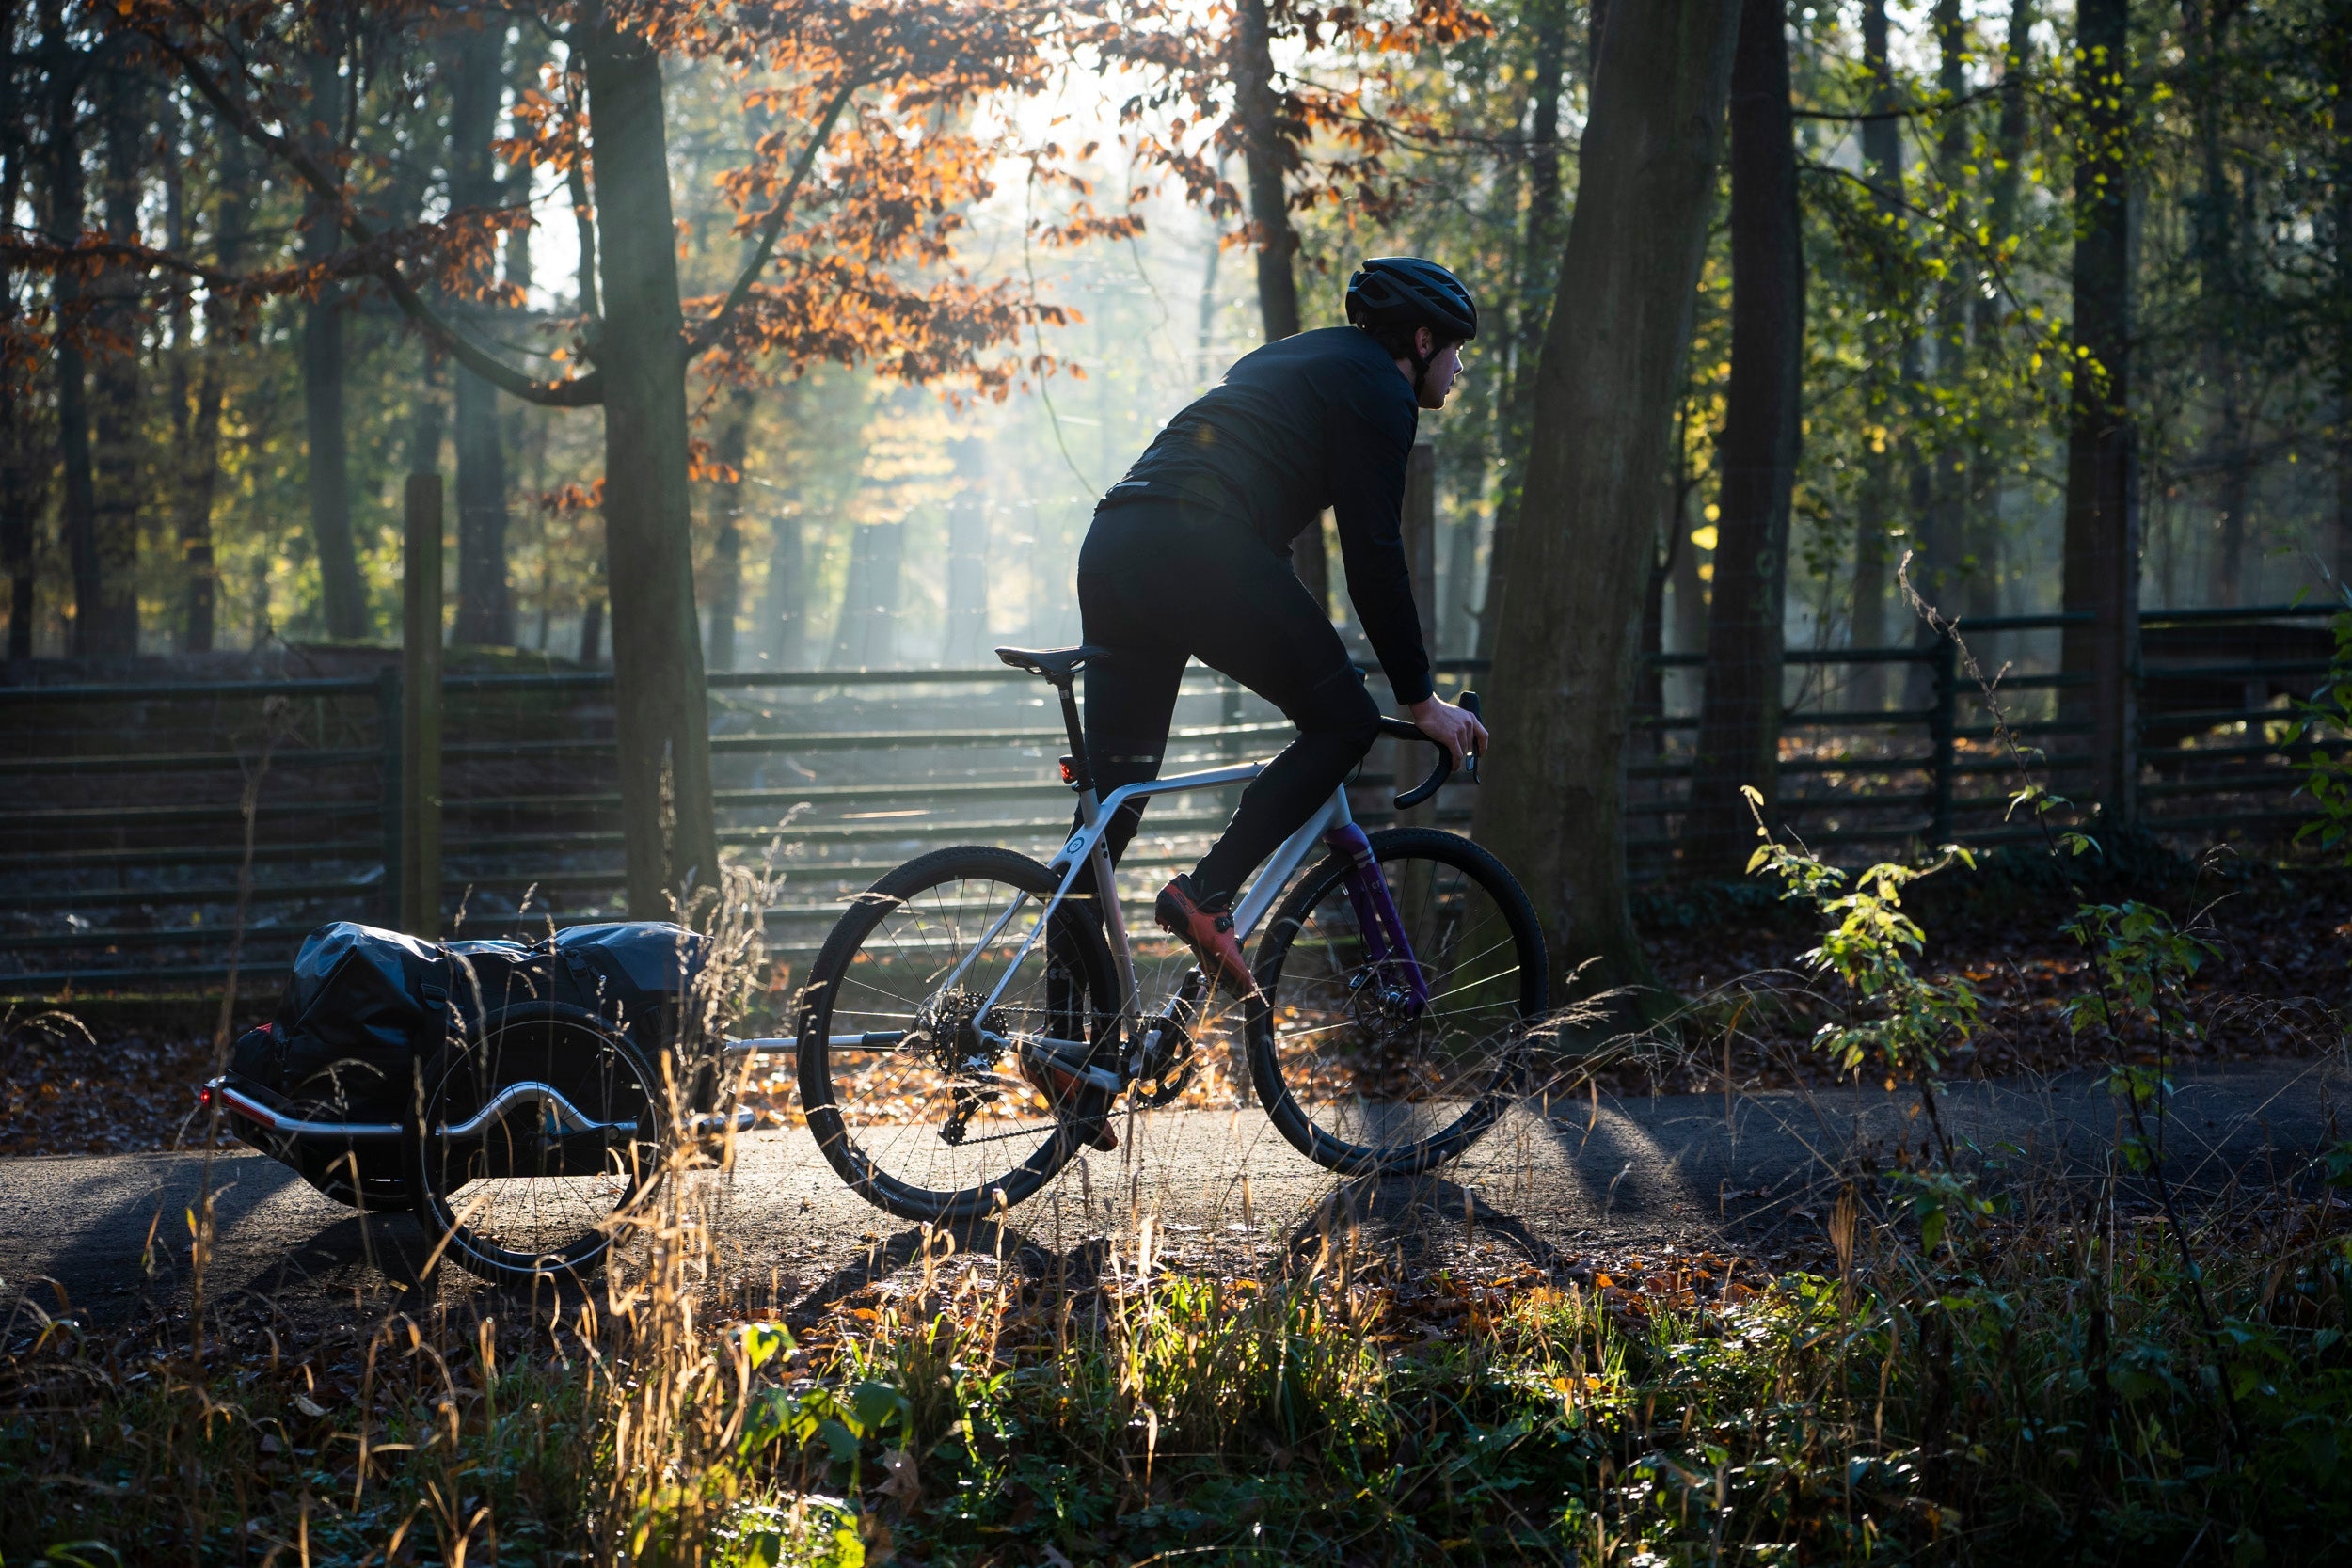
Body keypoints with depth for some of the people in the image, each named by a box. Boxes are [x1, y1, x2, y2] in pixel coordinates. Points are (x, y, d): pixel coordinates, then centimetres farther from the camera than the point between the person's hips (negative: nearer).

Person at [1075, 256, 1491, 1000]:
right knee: (1345, 720, 5)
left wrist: (1295, 654, 45)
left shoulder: (1293, 358, 34)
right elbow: (1373, 553, 0)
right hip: (1197, 548, -9)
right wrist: (1421, 697, 6)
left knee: (1111, 790, 10)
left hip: (1111, 543, 9)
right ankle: (1206, 895, -7)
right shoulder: (1378, 389, 6)